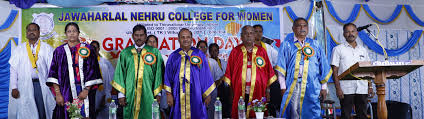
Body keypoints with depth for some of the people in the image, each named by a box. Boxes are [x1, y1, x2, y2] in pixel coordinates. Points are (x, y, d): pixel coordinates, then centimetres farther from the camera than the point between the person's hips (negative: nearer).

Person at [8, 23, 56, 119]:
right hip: (24, 86, 1)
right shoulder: (19, 49, 12)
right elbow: (13, 69, 9)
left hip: (42, 85, -1)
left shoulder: (47, 48, 7)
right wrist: (14, 87, 1)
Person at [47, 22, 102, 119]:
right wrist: (58, 94, -8)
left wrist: (86, 90, -9)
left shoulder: (88, 49, 5)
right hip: (66, 92, 1)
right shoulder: (59, 51, 8)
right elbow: (54, 73, 2)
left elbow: (92, 71, 0)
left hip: (84, 92, 0)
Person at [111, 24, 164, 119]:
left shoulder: (154, 52, 4)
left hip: (148, 95, -1)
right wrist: (121, 94, 1)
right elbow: (120, 73, 7)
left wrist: (157, 93, -3)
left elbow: (158, 72, 2)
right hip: (130, 94, 1)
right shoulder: (125, 53, 8)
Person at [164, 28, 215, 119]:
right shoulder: (173, 57, 8)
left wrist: (207, 94, 2)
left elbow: (205, 75, 5)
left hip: (195, 95, -1)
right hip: (178, 97, 1)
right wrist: (169, 94, -1)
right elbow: (168, 76, 8)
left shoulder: (199, 54, 5)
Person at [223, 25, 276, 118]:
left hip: (257, 94, 0)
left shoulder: (262, 51, 9)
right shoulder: (235, 52, 7)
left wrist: (267, 90, 2)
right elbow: (229, 72, 6)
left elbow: (269, 72, 8)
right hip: (239, 94, 0)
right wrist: (229, 92, 0)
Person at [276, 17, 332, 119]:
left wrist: (323, 87, 8)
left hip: (312, 86, 2)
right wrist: (283, 87, -3)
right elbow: (281, 68, 4)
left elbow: (324, 68, 14)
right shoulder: (286, 45, 9)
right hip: (293, 86, -1)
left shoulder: (315, 46, 14)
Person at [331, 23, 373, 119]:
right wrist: (338, 88, -11)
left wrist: (370, 86, 6)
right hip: (346, 89, -4)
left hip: (362, 89, 4)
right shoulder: (338, 49, 3)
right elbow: (335, 71, -3)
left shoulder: (363, 50, 16)